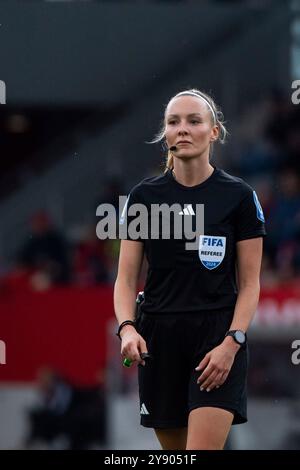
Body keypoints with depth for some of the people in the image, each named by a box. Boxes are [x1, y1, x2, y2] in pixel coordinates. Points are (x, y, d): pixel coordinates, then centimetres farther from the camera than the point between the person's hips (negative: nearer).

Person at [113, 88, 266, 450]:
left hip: (219, 339, -3)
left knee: (203, 450, -16)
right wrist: (127, 327, -15)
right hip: (158, 338, 3)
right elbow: (126, 278, 4)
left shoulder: (239, 196, -1)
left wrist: (232, 342, -13)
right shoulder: (143, 196, 5)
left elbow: (249, 283, 0)